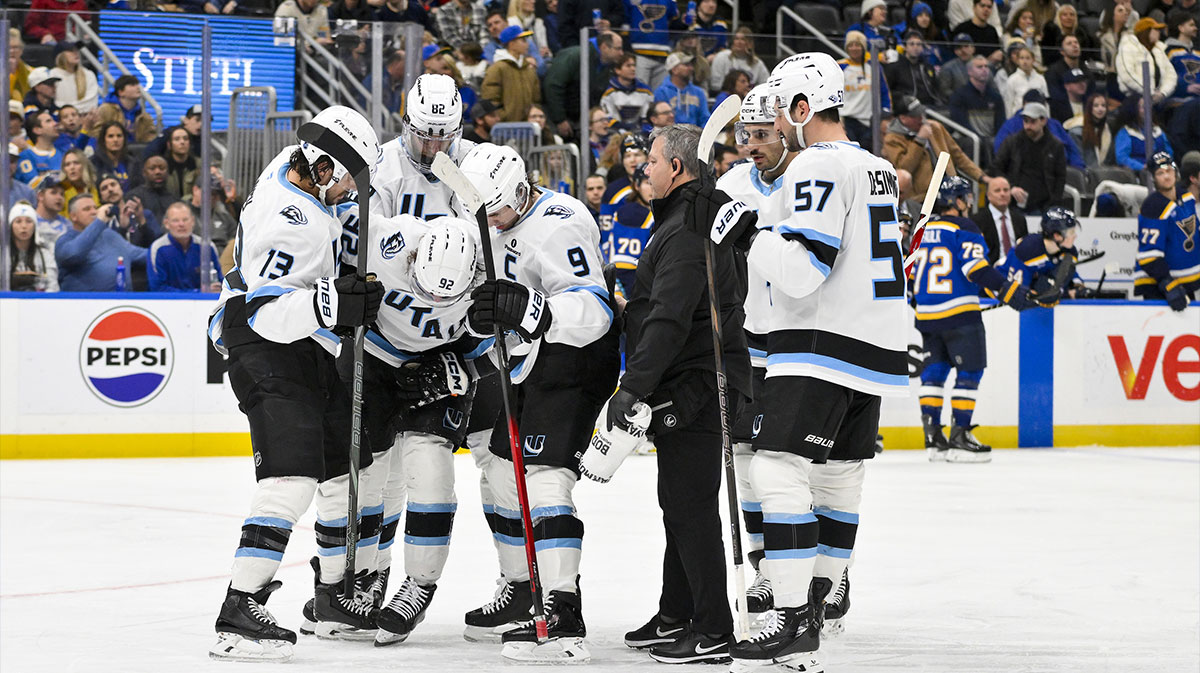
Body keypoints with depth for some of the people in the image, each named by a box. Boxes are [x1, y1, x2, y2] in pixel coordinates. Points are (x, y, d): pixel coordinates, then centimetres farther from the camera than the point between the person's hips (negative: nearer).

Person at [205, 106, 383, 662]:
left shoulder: (293, 166, 2)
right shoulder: (292, 225, -28)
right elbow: (266, 313, -33)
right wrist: (330, 303, -43)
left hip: (307, 347, 11)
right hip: (267, 351, -11)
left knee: (348, 466, 17)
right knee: (292, 475, -23)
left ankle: (333, 592, 34)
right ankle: (238, 612, -28)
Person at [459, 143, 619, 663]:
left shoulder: (558, 225, -21)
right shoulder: (506, 226, 11)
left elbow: (592, 311, -31)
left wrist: (533, 311, -42)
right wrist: (485, 315, 6)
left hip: (578, 362, -11)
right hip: (538, 363, 11)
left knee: (544, 479, -20)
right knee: (505, 474, 16)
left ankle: (563, 617, -26)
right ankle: (521, 591, 30)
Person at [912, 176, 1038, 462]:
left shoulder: (923, 230, 13)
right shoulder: (963, 229, -9)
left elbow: (912, 273, 19)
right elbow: (977, 269, -18)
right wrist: (1009, 291, -16)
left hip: (927, 316, 7)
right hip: (959, 314, -7)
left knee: (934, 373, 12)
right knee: (969, 372, -2)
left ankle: (933, 438, 11)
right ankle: (959, 436, -7)